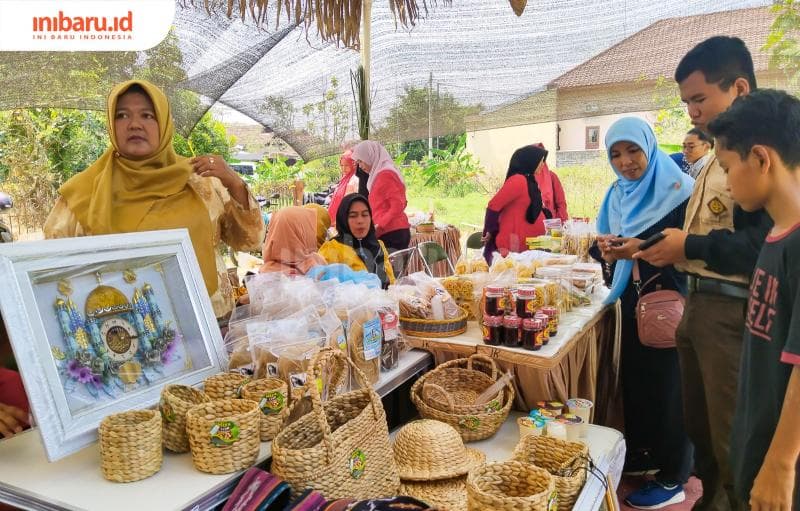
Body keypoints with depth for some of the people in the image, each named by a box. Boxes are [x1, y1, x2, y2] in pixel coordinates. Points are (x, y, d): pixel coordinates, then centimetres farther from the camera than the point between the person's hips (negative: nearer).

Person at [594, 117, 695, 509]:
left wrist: (643, 249, -28)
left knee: (667, 384, 2)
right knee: (634, 375, 14)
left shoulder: (678, 191, -12)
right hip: (632, 301, 6)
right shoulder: (617, 195, 9)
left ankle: (673, 479, 18)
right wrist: (609, 252, -10)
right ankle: (639, 451, 34)